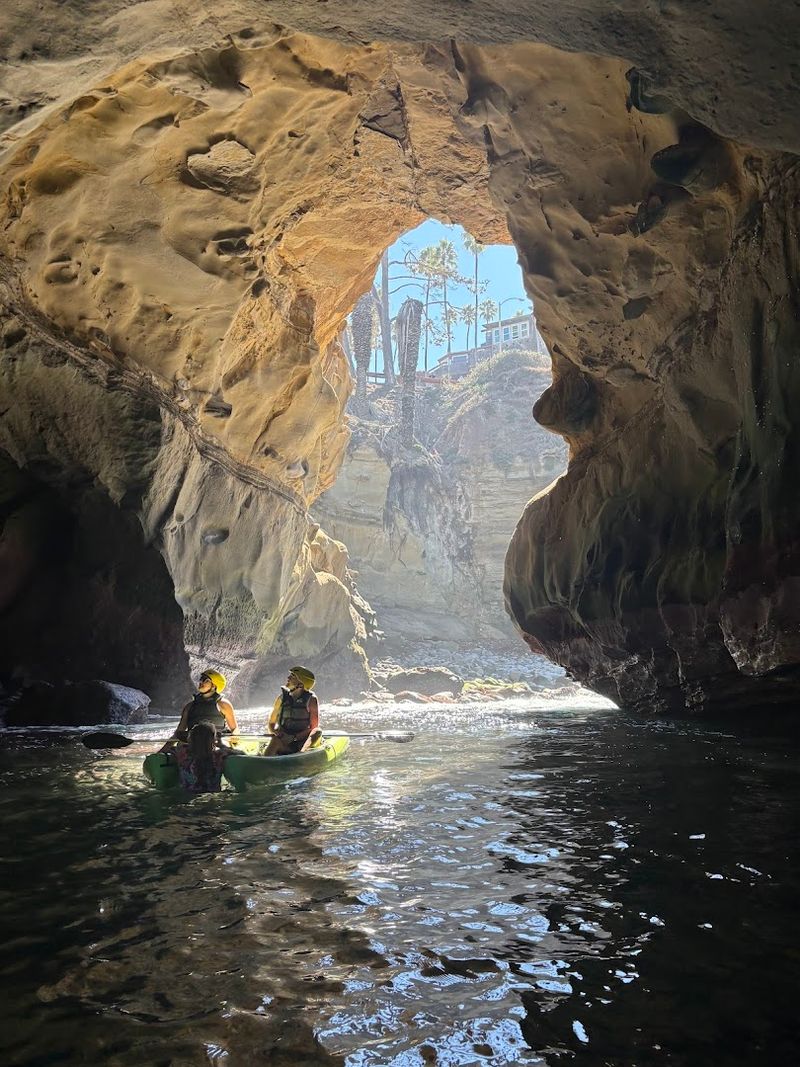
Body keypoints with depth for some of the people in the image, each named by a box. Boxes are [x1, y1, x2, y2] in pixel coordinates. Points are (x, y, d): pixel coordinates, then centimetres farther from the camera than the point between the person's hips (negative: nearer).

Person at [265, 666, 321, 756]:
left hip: (304, 743, -1)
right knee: (275, 740, -31)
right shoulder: (282, 698, 6)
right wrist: (276, 732, -10)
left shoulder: (311, 700, -2)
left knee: (318, 732, -29)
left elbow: (314, 728, -8)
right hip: (285, 744, 1)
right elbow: (271, 724, 13)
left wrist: (294, 737, -20)